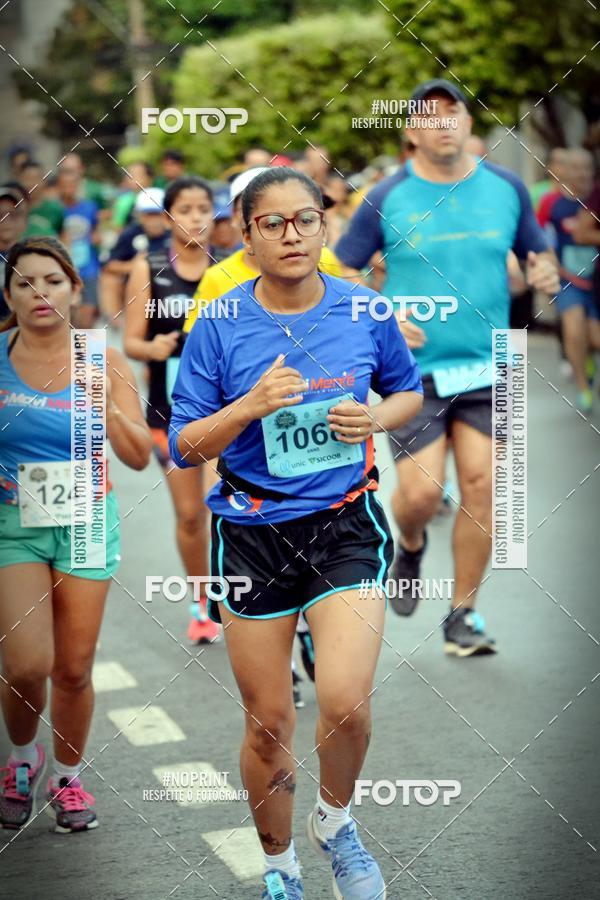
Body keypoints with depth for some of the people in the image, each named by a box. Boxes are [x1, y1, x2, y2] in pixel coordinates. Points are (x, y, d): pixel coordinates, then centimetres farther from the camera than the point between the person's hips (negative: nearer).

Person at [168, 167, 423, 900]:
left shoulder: (364, 311, -2)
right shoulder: (219, 327, -6)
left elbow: (408, 390, 15)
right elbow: (184, 446, -3)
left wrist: (376, 418, -7)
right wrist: (250, 406, -20)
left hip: (346, 523, 0)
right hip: (253, 531, 0)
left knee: (345, 702, -19)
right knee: (268, 723, 7)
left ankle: (334, 820, 12)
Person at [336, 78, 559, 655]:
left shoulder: (505, 189, 3)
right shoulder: (387, 198, -4)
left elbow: (538, 258, 13)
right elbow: (339, 276, 1)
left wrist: (545, 275, -10)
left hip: (486, 367, 2)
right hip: (413, 370, -2)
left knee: (479, 483, -5)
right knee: (419, 493, -9)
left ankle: (463, 614, 9)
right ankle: (410, 546, 29)